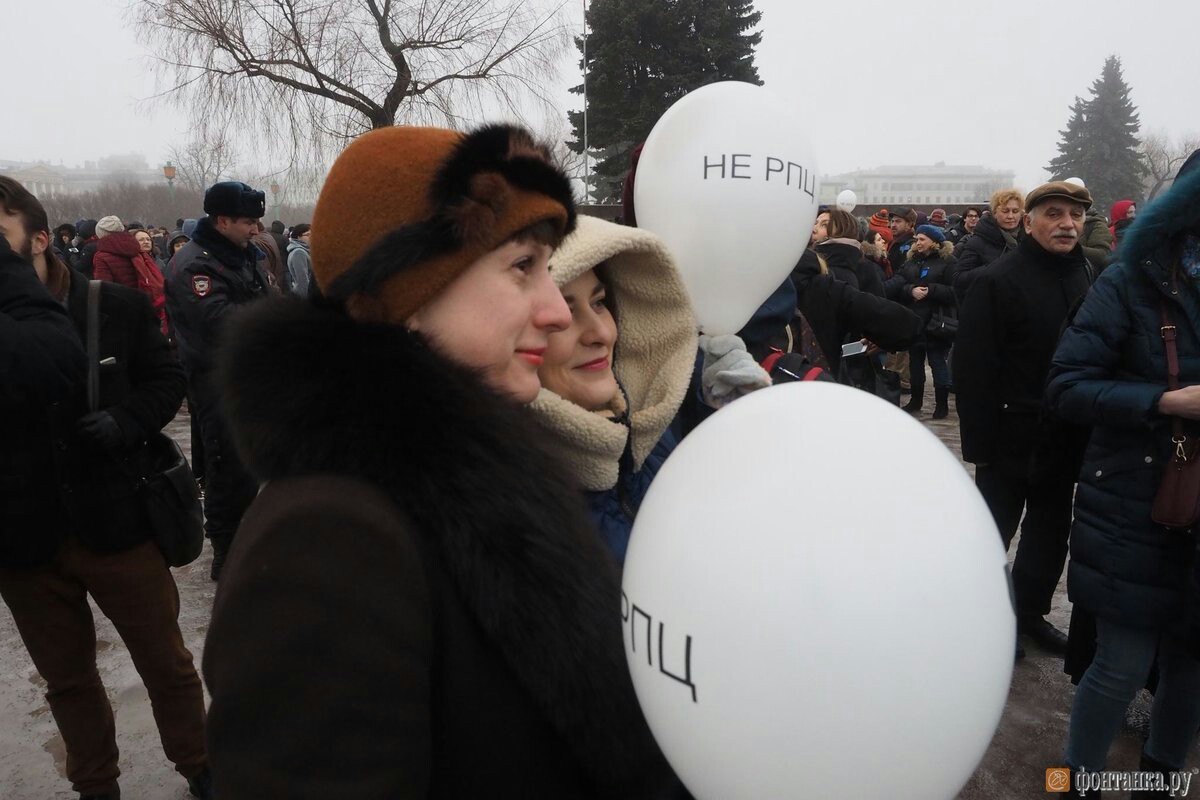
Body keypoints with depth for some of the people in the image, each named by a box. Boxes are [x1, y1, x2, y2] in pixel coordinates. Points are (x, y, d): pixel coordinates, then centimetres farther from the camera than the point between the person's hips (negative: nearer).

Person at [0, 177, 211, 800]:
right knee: (67, 679, 19)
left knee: (168, 663, 12)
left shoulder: (118, 306, -7)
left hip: (117, 522, -1)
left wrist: (125, 422, -15)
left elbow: (167, 379, 2)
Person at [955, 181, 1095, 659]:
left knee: (1051, 528, 17)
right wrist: (979, 442, -19)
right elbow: (972, 368, -17)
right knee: (994, 530, 5)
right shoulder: (998, 281, -14)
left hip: (1067, 435, 6)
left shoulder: (1089, 278, 6)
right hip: (1013, 435, -6)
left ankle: (1030, 611, 34)